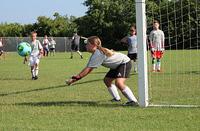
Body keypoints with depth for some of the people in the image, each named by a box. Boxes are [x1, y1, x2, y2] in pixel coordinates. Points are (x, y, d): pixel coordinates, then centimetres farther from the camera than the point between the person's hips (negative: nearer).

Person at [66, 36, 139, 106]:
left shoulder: (98, 54, -26)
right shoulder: (95, 54, 5)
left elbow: (88, 70, -27)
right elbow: (88, 69, 2)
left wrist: (75, 78, -25)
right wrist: (75, 78, -7)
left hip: (124, 63, -11)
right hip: (117, 65, 11)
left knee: (119, 83, -28)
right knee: (107, 80, 19)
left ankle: (133, 101, -29)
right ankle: (117, 98, 28)